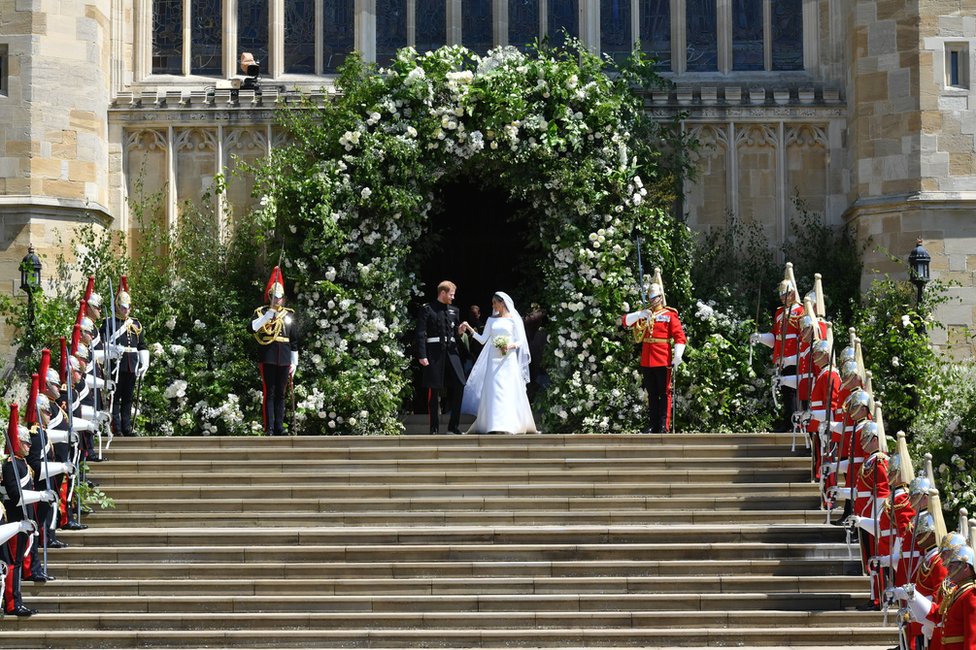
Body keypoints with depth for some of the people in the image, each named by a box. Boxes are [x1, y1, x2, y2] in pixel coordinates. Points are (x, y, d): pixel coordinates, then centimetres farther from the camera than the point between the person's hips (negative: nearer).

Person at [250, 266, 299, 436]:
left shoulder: (290, 315, 12)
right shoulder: (261, 312, 4)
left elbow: (294, 342, 14)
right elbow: (252, 328, -16)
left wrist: (294, 363, 10)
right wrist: (269, 314, -22)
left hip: (284, 360, 3)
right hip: (268, 359, -3)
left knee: (281, 394, 7)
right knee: (269, 393, -5)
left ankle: (279, 427, 11)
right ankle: (269, 429, -6)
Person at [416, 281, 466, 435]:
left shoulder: (454, 311, 16)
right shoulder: (427, 310, -1)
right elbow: (420, 334, -5)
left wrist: (460, 331, -2)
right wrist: (422, 356, -13)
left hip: (451, 351, 5)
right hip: (434, 353, -5)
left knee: (459, 385, -5)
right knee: (434, 391, 1)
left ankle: (454, 426, 6)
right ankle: (434, 429, 7)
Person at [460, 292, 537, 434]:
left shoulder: (513, 319, 3)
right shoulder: (491, 320, 14)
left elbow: (520, 341, 2)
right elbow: (483, 340, 10)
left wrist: (510, 345, -16)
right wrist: (470, 329, 0)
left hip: (508, 359, -4)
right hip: (494, 359, 4)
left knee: (509, 390, -8)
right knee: (493, 391, -3)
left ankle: (509, 424, -8)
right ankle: (494, 424, -2)